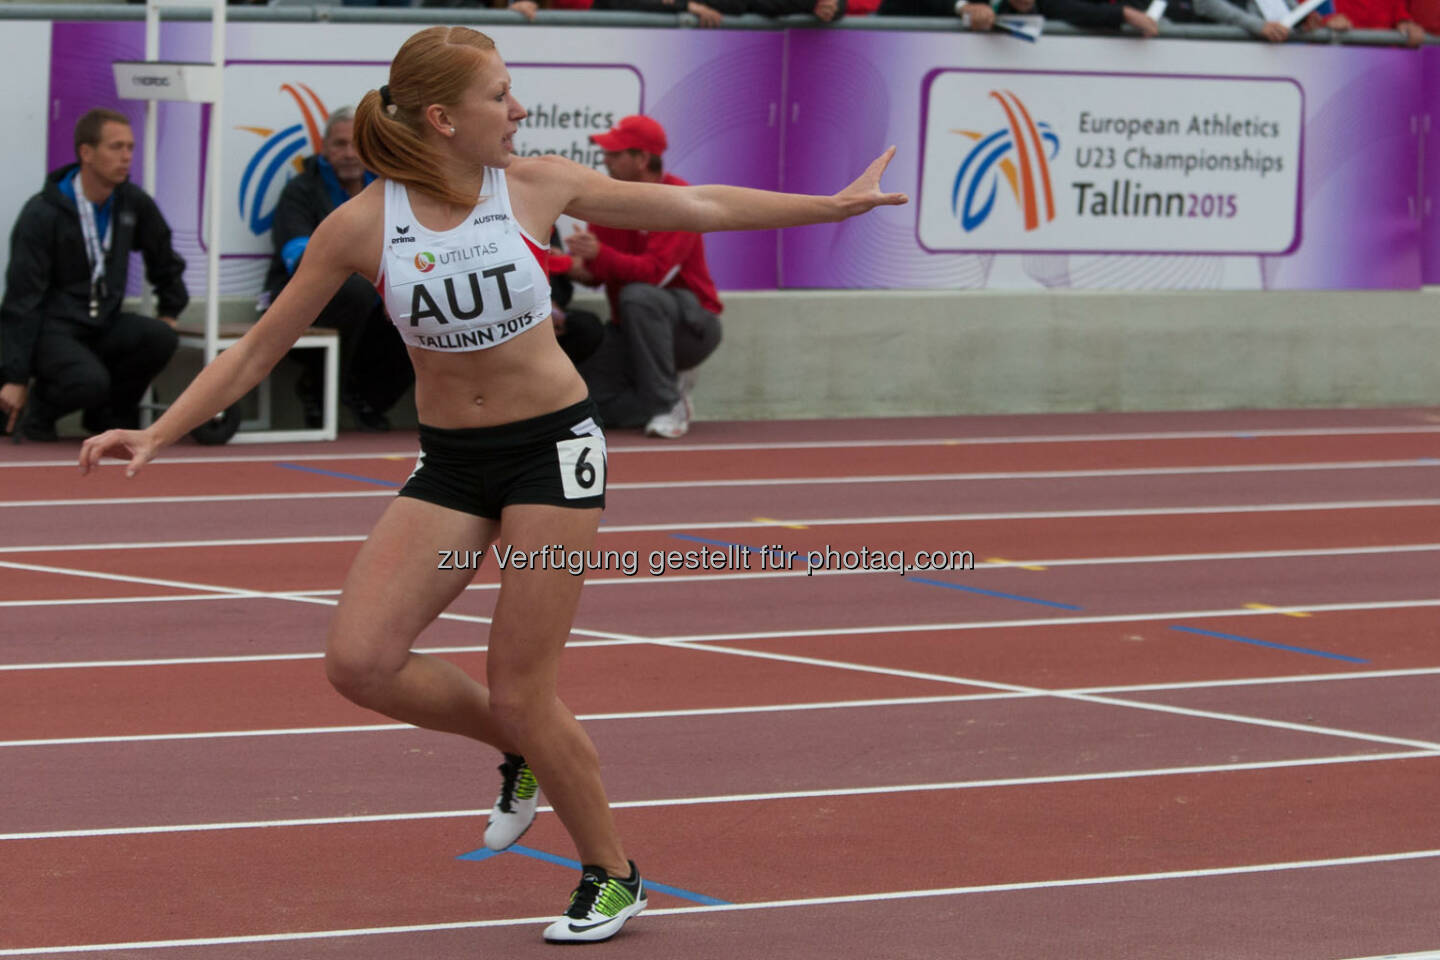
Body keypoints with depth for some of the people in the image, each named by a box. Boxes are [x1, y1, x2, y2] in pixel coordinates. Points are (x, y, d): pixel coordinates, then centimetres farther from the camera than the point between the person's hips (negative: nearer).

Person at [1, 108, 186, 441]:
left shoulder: (134, 204, 0)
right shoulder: (42, 214, -15)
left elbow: (165, 260, 22)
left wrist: (171, 312, 20)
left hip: (104, 326, 6)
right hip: (52, 328, -6)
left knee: (161, 337, -23)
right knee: (90, 382, -34)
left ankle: (110, 414, 1)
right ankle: (37, 408, 0)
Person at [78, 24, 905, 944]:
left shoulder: (540, 186, -7)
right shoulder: (362, 225, -9)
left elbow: (697, 206, 4)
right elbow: (260, 348, -3)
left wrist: (835, 204, 7)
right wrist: (159, 433, -11)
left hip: (554, 445, -2)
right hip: (450, 461, 2)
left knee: (520, 694, -5)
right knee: (361, 661, -15)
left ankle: (613, 877, 18)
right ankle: (521, 749, 13)